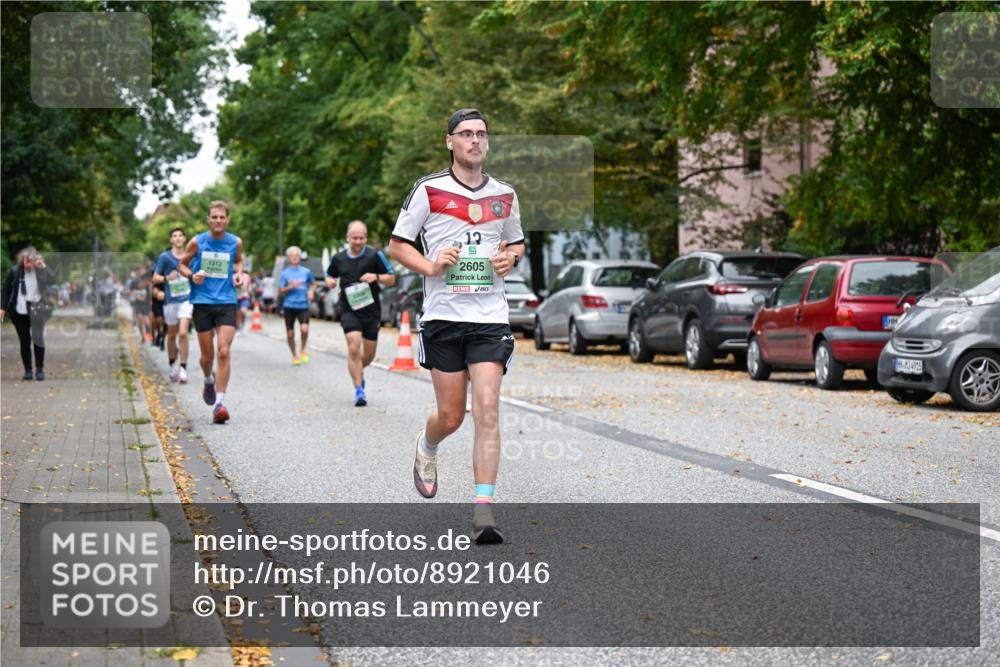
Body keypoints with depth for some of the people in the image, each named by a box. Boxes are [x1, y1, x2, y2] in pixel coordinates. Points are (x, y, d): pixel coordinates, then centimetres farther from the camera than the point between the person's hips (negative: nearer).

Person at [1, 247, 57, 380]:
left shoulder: (40, 270, -4)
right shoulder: (15, 271, -3)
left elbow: (52, 280, -19)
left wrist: (43, 267, -27)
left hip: (36, 312, -1)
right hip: (19, 312, 1)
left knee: (38, 339, -3)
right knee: (24, 341, 6)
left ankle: (40, 369, 7)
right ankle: (28, 370, 13)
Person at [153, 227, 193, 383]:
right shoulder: (165, 257, -3)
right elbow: (155, 278, -4)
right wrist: (167, 278, -21)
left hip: (186, 299, 0)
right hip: (171, 300, 0)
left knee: (183, 333, -14)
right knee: (171, 335, 10)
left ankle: (183, 368, -12)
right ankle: (173, 365, 29)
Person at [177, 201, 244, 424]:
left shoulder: (236, 242, 3)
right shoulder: (197, 242, -1)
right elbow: (181, 264, 10)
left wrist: (238, 274, 2)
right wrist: (192, 275, -10)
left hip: (227, 303, 0)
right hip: (202, 303, 0)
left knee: (224, 352, -14)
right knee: (207, 355, 7)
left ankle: (219, 403, -13)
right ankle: (209, 380, 42)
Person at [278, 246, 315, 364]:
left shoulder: (306, 272, 6)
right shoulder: (285, 273, 3)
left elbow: (313, 283, 23)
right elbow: (280, 292, 2)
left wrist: (311, 291, 3)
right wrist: (291, 286, -13)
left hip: (303, 306, 0)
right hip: (289, 306, 0)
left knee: (304, 329, -22)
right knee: (290, 334, 3)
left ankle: (303, 349, 5)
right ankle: (294, 356, 24)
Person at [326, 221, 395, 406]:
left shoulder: (375, 255, -3)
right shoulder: (338, 258, 4)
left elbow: (391, 279, 1)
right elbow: (330, 276, 22)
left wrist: (376, 277, -18)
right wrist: (330, 282, -2)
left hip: (371, 310, 1)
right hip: (349, 310, 0)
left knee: (369, 354, 9)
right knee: (354, 348, -17)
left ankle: (357, 370, 43)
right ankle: (359, 391, -11)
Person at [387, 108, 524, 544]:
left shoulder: (504, 195, 11)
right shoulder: (429, 190, 0)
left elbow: (517, 242, 26)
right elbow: (397, 245, 5)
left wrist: (510, 257, 3)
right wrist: (430, 266, -12)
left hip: (490, 318, 2)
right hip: (442, 315, -2)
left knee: (487, 410, -12)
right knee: (451, 416, 3)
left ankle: (483, 510, -12)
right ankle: (426, 447, 40)